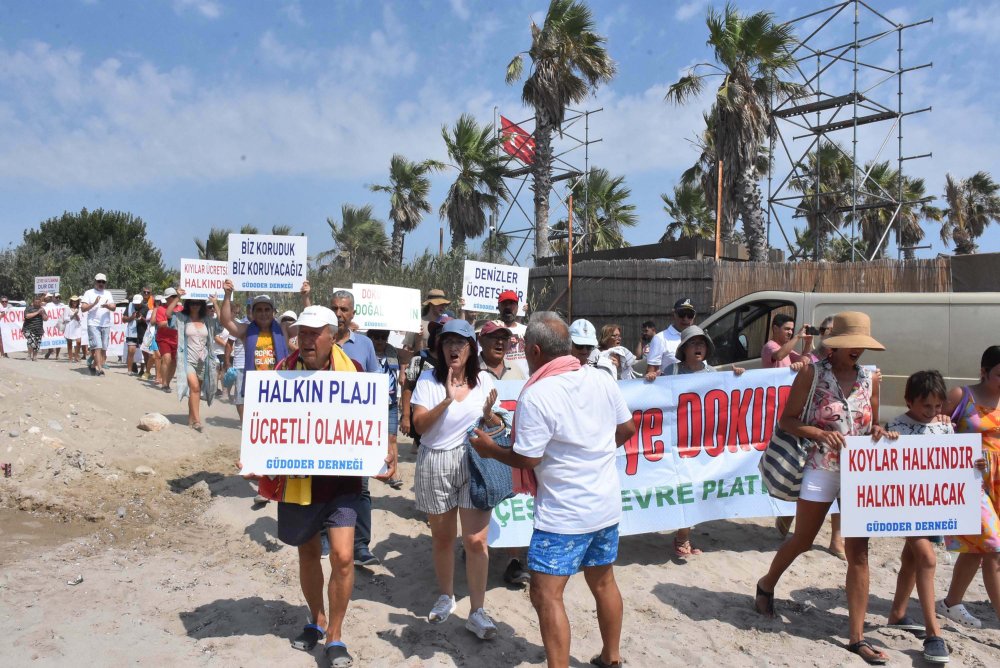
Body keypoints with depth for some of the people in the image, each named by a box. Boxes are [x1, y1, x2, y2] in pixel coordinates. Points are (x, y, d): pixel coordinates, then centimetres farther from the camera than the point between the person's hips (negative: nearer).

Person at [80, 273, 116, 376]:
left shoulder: (108, 294, 16)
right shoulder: (89, 293, 6)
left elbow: (113, 308, 5)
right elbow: (83, 308, -2)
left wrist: (107, 306, -16)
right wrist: (94, 304, -16)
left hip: (106, 325, 4)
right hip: (93, 324, -4)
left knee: (104, 348, 3)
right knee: (97, 346, -14)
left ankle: (94, 366, 14)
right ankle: (100, 368, -17)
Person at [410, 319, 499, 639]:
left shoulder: (485, 380, 2)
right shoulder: (428, 379, -2)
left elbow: (492, 428, 9)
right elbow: (419, 424, -11)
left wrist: (488, 413, -14)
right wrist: (448, 400, -22)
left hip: (475, 463, 0)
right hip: (435, 464, 0)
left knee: (476, 541, -5)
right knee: (442, 538, 14)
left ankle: (477, 612, 7)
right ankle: (446, 597, 35)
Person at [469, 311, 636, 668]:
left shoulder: (536, 395, -21)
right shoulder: (602, 379, -2)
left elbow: (527, 459, -18)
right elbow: (627, 429, 9)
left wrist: (489, 448, 0)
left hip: (564, 513, -7)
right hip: (606, 504, 8)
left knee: (546, 596, 0)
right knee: (603, 582, 22)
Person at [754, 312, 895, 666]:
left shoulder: (869, 378, 4)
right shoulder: (813, 373, -7)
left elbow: (871, 424, 15)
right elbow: (787, 420, -7)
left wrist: (878, 432, -8)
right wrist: (820, 433, -22)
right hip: (820, 471, -3)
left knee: (858, 552, 2)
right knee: (802, 540, 12)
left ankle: (857, 636, 10)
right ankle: (766, 584, 40)